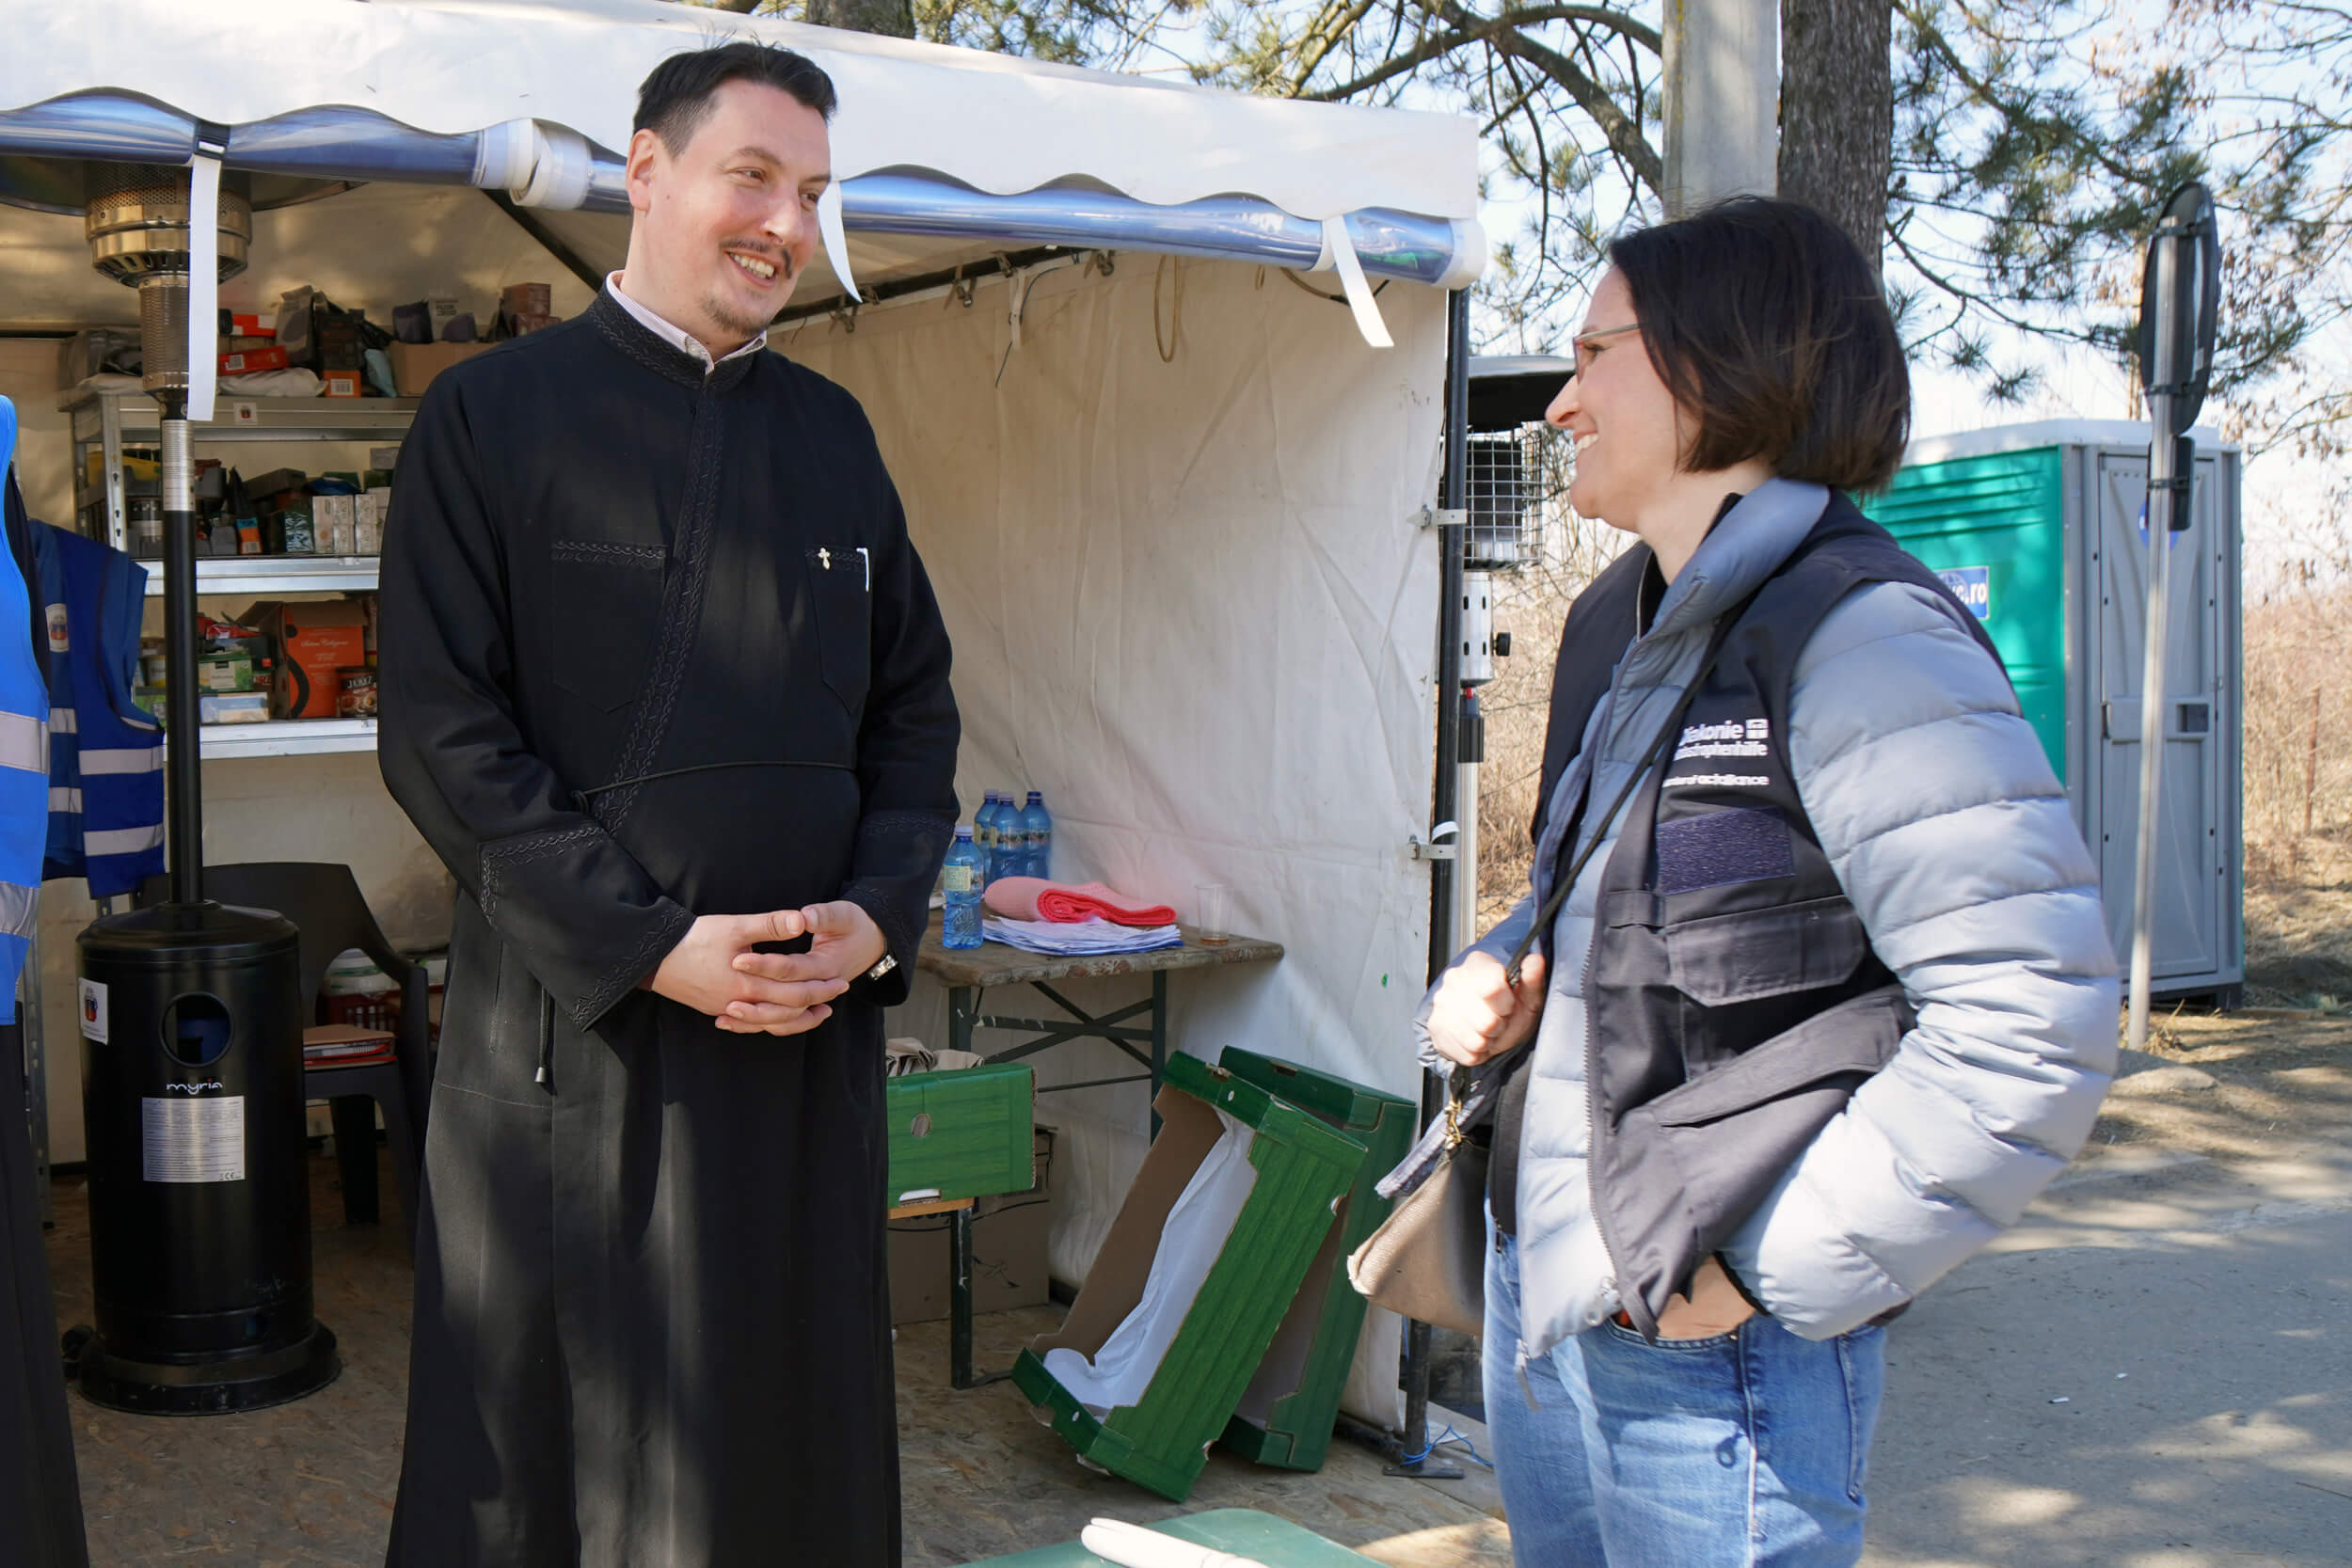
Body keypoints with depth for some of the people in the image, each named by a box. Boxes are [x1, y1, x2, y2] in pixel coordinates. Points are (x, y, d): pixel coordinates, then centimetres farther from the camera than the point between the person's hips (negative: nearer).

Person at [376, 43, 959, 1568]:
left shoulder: (832, 433, 12)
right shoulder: (493, 413, -1)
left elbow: (915, 703, 13)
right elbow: (442, 731, -8)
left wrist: (880, 910, -5)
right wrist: (647, 943, -15)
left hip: (815, 1027, 4)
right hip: (572, 1032, -4)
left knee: (796, 1436, 12)